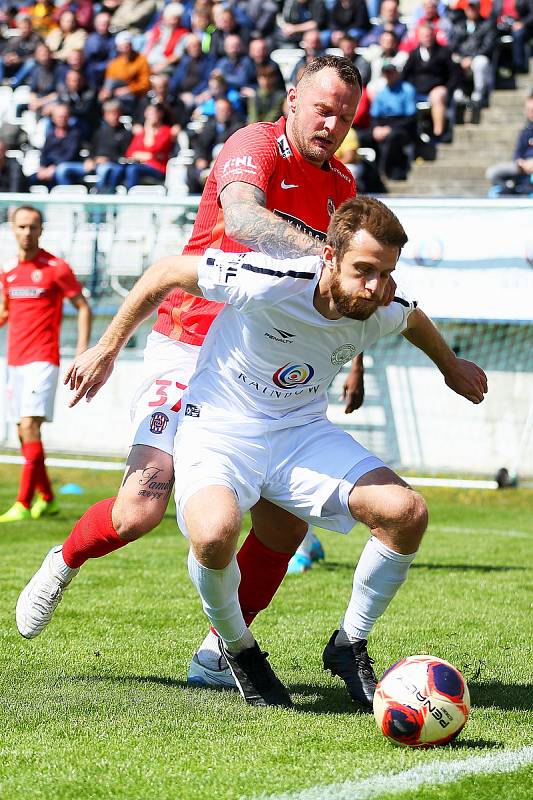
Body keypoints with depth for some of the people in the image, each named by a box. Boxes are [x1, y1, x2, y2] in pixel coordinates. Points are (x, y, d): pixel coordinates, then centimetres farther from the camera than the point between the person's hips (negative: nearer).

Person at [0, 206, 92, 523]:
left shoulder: (56, 268, -6)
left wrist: (83, 350, -8)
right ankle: (47, 499, 22)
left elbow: (83, 308, 0)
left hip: (42, 360, -6)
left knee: (30, 427, -17)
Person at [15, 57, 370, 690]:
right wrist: (318, 251, -50)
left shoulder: (342, 186, 10)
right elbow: (241, 216, -36)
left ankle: (218, 654, 11)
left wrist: (355, 361, 19)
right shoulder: (256, 146, -12)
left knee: (289, 517, -6)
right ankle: (64, 563, 16)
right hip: (188, 347, -6)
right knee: (142, 506, -18)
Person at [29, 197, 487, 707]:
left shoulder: (383, 313, -12)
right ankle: (238, 650, -3)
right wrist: (108, 348, -4)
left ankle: (349, 646, 5)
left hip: (302, 432, 5)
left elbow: (414, 319, 16)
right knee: (214, 534, -36)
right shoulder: (269, 283, -28)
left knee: (407, 513, -17)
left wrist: (450, 365, 35)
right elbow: (166, 272, -13)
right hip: (219, 429, -5)